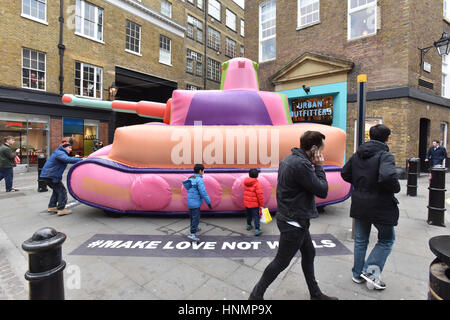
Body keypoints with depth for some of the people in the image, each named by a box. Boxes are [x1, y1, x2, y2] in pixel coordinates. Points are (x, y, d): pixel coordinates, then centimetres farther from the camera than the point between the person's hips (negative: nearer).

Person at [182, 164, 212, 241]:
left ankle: (194, 228, 39)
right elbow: (203, 192, -21)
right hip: (195, 203, -9)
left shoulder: (190, 179, 9)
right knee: (196, 218, -4)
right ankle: (192, 234, -5)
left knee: (193, 217, 23)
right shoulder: (199, 180, -17)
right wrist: (208, 202, -14)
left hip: (190, 202, 9)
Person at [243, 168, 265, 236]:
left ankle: (249, 225, 39)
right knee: (256, 216, 2)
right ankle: (257, 230, 1)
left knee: (248, 215, 23)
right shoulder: (257, 184, -19)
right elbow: (260, 195, -19)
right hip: (254, 204, -6)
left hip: (246, 203, 6)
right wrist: (262, 204, -11)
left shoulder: (245, 182, 0)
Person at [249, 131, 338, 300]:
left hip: (294, 220, 10)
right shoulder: (301, 164, -26)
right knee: (281, 262, 6)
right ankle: (256, 294, 24)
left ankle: (315, 294, 43)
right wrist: (318, 166, -11)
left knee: (309, 254, 23)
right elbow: (322, 191, -18)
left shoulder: (288, 159, 6)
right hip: (293, 223, -10)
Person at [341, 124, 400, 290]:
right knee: (386, 240, 18)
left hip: (360, 206, 6)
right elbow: (388, 177, -33)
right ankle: (371, 272, 12)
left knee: (360, 240, 19)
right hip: (380, 206, -5)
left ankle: (358, 274, 31)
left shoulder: (357, 155, 4)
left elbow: (345, 173, 9)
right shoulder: (385, 155, -17)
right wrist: (396, 188, -13)